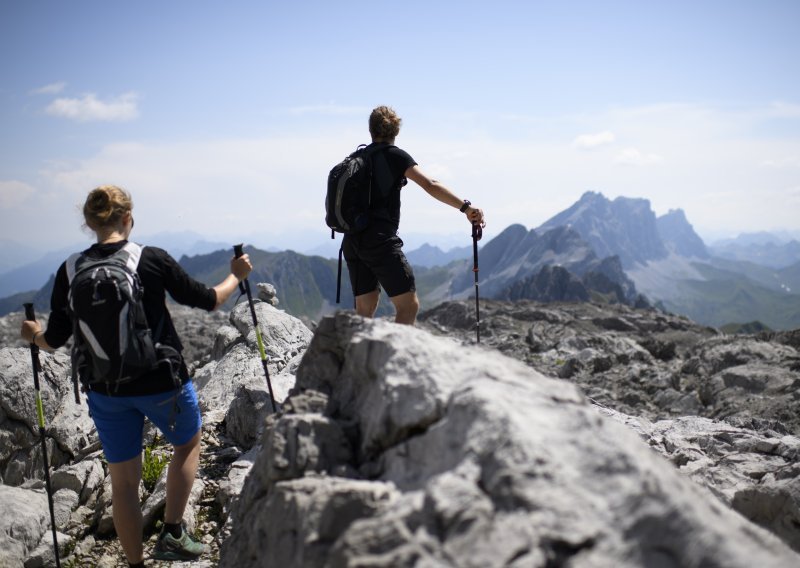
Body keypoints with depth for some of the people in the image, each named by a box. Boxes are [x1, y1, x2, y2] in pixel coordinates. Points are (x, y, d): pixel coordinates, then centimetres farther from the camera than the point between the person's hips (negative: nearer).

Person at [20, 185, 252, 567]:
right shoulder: (153, 260, -12)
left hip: (105, 389, 3)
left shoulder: (70, 272, -5)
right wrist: (237, 275, 14)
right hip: (162, 383, -2)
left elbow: (55, 340, 0)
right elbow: (208, 301, -4)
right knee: (188, 442, 25)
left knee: (123, 481, 16)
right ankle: (172, 533, 19)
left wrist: (34, 335, 23)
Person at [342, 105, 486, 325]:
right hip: (380, 240, -7)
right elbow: (430, 185, -17)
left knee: (365, 308, 12)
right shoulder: (394, 155, -3)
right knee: (409, 305, -6)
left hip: (353, 240, 7)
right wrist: (466, 207, -24)